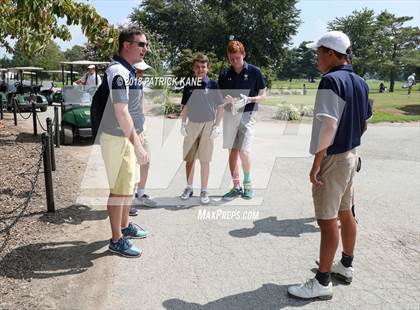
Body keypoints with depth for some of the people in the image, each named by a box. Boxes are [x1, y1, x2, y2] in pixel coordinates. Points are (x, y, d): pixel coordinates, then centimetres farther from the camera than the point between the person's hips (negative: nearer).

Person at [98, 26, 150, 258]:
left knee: (129, 184, 20)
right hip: (116, 138, -10)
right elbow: (121, 112, -27)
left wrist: (138, 135, 22)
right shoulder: (118, 71, -20)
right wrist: (137, 145, -29)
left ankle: (125, 226, 36)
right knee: (120, 189, -3)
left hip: (127, 136, 10)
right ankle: (117, 240, 10)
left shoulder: (129, 70, 12)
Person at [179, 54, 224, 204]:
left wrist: (217, 126, -7)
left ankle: (204, 191, 12)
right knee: (189, 159, 9)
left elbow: (220, 107, -1)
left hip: (207, 125, -3)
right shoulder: (189, 86, 6)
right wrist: (183, 124, 5)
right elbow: (185, 107, 13)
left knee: (204, 160, 2)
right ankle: (189, 187, 24)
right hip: (191, 125, 3)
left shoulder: (213, 85, -4)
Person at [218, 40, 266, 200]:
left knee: (244, 151, -11)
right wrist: (225, 99, -12)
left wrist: (249, 99, -17)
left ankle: (247, 184, 11)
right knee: (232, 151, 4)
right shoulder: (224, 74, 8)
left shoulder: (254, 72, -2)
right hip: (229, 115, 4)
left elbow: (263, 95, 2)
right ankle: (236, 187, 14)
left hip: (247, 115, -3)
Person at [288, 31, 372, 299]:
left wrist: (316, 163, -20)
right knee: (345, 213, 19)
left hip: (333, 159, -9)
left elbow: (327, 125, -24)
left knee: (327, 220, -3)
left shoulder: (331, 81, -18)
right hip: (351, 155, 9)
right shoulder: (360, 82, 10)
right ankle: (346, 266, 34)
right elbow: (365, 122, 17)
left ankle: (323, 282, 7)